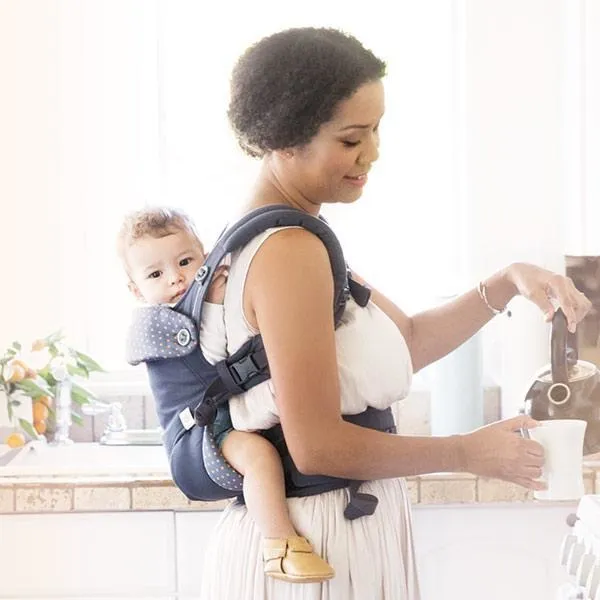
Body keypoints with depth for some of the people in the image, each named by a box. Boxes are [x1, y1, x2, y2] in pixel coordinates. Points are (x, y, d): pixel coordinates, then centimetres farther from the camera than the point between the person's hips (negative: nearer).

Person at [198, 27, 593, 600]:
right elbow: (317, 446, -24)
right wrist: (470, 453, -13)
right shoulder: (289, 252, -21)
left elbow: (407, 339, 16)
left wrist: (506, 283, 2)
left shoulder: (266, 237, 10)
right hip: (315, 550, -10)